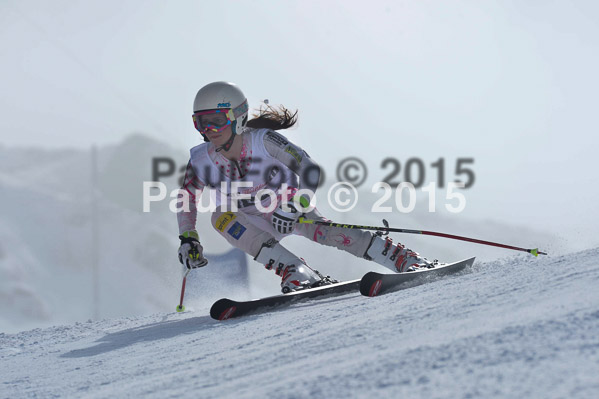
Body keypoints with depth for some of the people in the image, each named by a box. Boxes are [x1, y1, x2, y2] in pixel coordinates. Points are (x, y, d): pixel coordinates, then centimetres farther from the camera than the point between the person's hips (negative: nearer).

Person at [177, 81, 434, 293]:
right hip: (256, 225, 2)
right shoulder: (201, 161, -18)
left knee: (322, 232, -30)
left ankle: (406, 260, -25)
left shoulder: (263, 140, -26)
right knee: (221, 217, -29)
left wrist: (293, 206, -41)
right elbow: (186, 198, 1)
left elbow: (310, 170, -29)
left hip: (292, 210, -2)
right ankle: (296, 272, -38)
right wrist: (187, 239, -9)